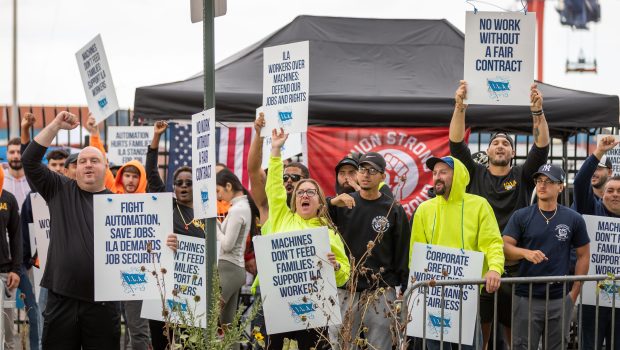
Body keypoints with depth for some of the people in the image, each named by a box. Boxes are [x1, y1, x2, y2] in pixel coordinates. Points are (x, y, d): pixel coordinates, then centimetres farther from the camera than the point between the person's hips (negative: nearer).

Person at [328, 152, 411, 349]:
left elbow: (402, 254, 4)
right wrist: (331, 203, -16)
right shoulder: (342, 205, 8)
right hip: (344, 290, 2)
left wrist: (404, 292, 0)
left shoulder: (394, 210, 4)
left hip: (381, 292, -1)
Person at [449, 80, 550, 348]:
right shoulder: (475, 174, 7)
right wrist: (459, 106, -15)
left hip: (514, 266, 0)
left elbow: (542, 147, -6)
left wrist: (537, 111, -18)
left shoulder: (522, 176, 7)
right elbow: (456, 144, -3)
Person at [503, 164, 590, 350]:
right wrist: (525, 252, -24)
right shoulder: (521, 216, 2)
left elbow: (583, 255, 9)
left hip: (560, 299, 1)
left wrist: (574, 292, 3)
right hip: (526, 298, -1)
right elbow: (505, 247, -4)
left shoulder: (573, 219, 5)